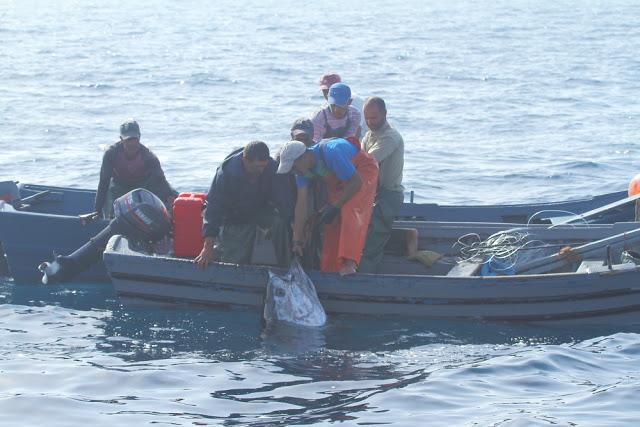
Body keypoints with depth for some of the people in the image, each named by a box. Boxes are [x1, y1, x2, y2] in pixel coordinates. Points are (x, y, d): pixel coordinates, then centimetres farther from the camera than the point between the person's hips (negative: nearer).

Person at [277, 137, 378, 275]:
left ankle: (349, 263, -37)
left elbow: (356, 182, -30)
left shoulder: (331, 153, -39)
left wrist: (334, 206, -29)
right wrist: (297, 240, -19)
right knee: (331, 223, 1)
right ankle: (329, 271, 10)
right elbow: (301, 203, -16)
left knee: (350, 211, -28)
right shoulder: (302, 167, -16)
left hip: (362, 171, -7)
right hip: (337, 181, 7)